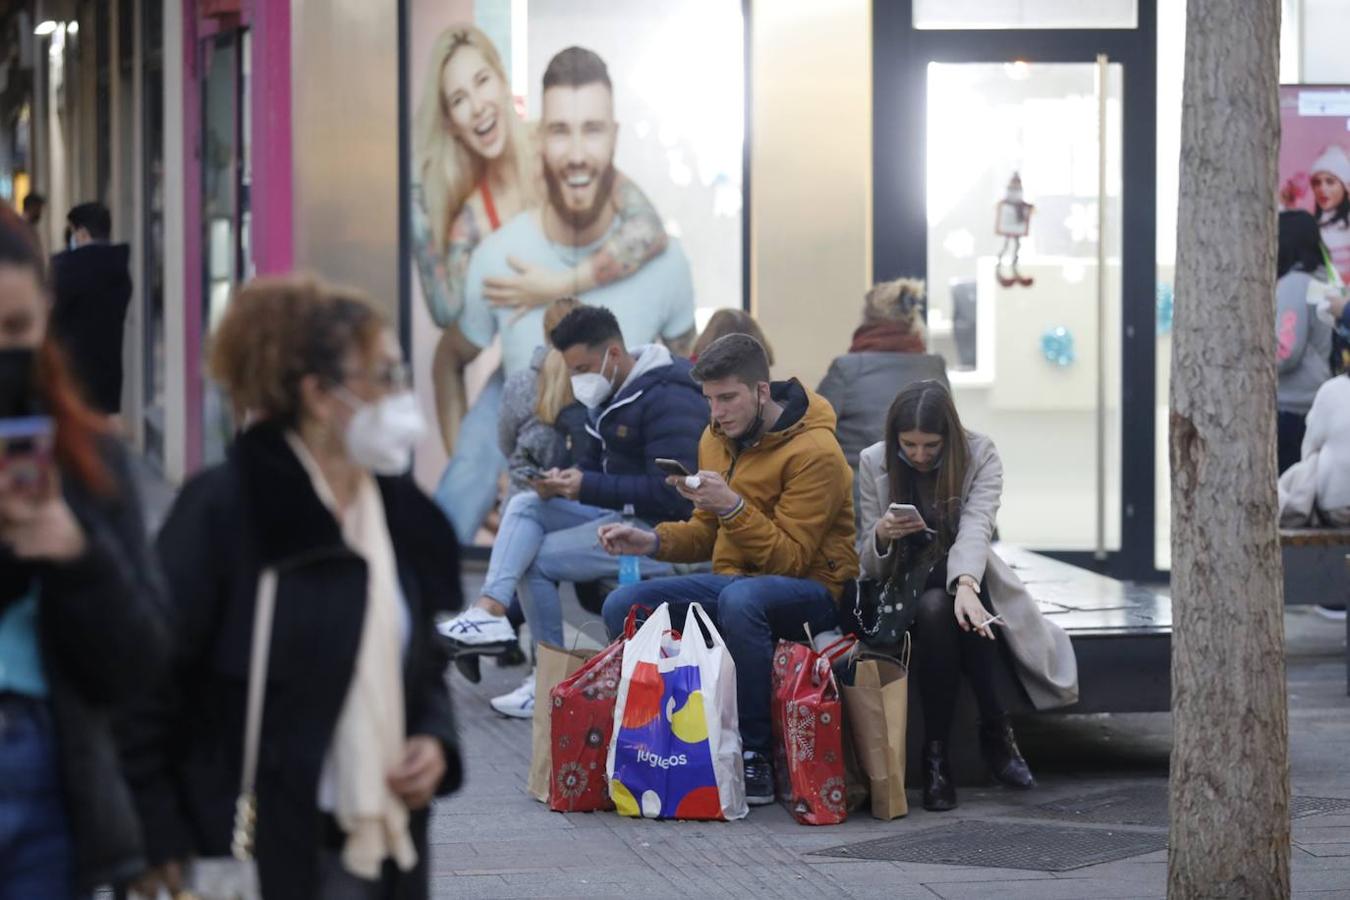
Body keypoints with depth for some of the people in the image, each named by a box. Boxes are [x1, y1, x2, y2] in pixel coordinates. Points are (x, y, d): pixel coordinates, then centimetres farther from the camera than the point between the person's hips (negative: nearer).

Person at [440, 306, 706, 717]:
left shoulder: (669, 400, -19)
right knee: (525, 505, -3)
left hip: (664, 531, -10)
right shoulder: (615, 393, 12)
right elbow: (600, 463, 22)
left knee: (537, 559, -9)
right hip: (623, 515, 10)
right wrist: (565, 479, -2)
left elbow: (671, 494, -25)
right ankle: (490, 608, -20)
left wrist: (587, 487, -21)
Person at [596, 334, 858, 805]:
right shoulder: (717, 438, 8)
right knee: (622, 605, -13)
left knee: (740, 599, -41)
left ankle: (755, 756, -30)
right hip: (731, 580, 7)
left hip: (811, 593, -7)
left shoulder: (814, 452, -16)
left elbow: (792, 560, -19)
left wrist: (733, 506, -30)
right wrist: (652, 541, -4)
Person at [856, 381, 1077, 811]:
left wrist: (965, 584, -46)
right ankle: (995, 731, -30)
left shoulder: (980, 455, -8)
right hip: (903, 590, 0)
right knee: (934, 607, -36)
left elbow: (976, 527, -26)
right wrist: (881, 534, -26)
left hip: (964, 581, 0)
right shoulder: (873, 462, -4)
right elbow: (869, 565, -1)